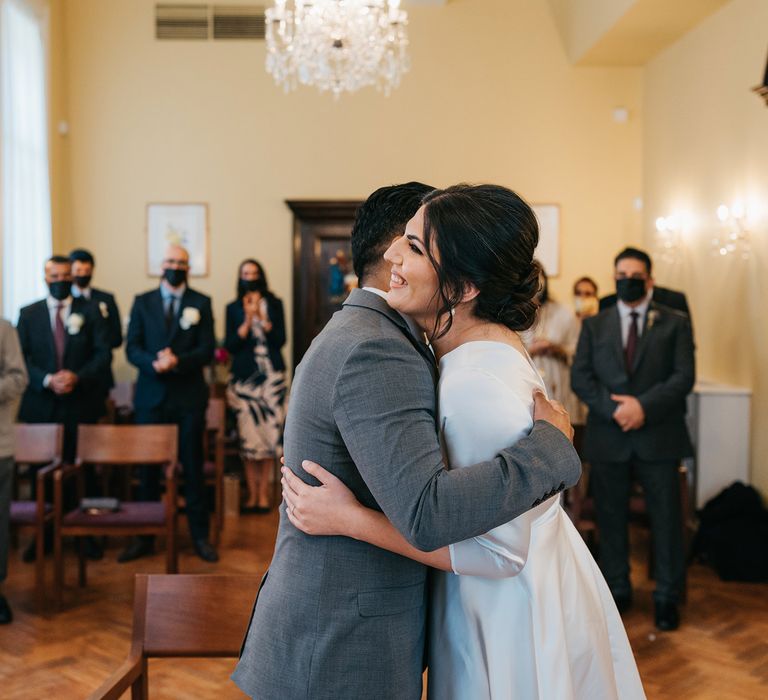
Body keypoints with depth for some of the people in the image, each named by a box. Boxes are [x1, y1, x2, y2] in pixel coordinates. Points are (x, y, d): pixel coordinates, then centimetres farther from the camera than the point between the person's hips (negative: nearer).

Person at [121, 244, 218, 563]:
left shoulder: (201, 303, 6)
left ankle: (200, 536, 12)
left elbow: (207, 349, -2)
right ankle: (144, 536, 16)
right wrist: (154, 363, -18)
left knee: (193, 466, 3)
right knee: (148, 466, 6)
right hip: (151, 396, 1)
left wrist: (178, 362, -19)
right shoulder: (142, 302, 10)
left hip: (189, 396, -1)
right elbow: (132, 348, 2)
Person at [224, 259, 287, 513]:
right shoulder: (233, 308, 8)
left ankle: (264, 492, 5)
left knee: (269, 432, -3)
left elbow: (280, 340, -1)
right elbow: (230, 345, 0)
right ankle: (252, 493, 5)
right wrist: (248, 320, -10)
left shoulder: (274, 304, 7)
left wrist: (262, 317, -11)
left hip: (271, 376, 0)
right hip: (244, 375, 0)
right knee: (248, 435, -3)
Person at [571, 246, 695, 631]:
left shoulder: (675, 323, 6)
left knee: (666, 519, 6)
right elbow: (580, 377, 1)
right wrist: (615, 409, -14)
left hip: (658, 437, -1)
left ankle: (667, 597, 20)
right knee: (610, 519, 9)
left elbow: (684, 376, -4)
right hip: (607, 437, 2)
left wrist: (644, 406, -17)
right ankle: (617, 591, 24)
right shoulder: (594, 325, 10)